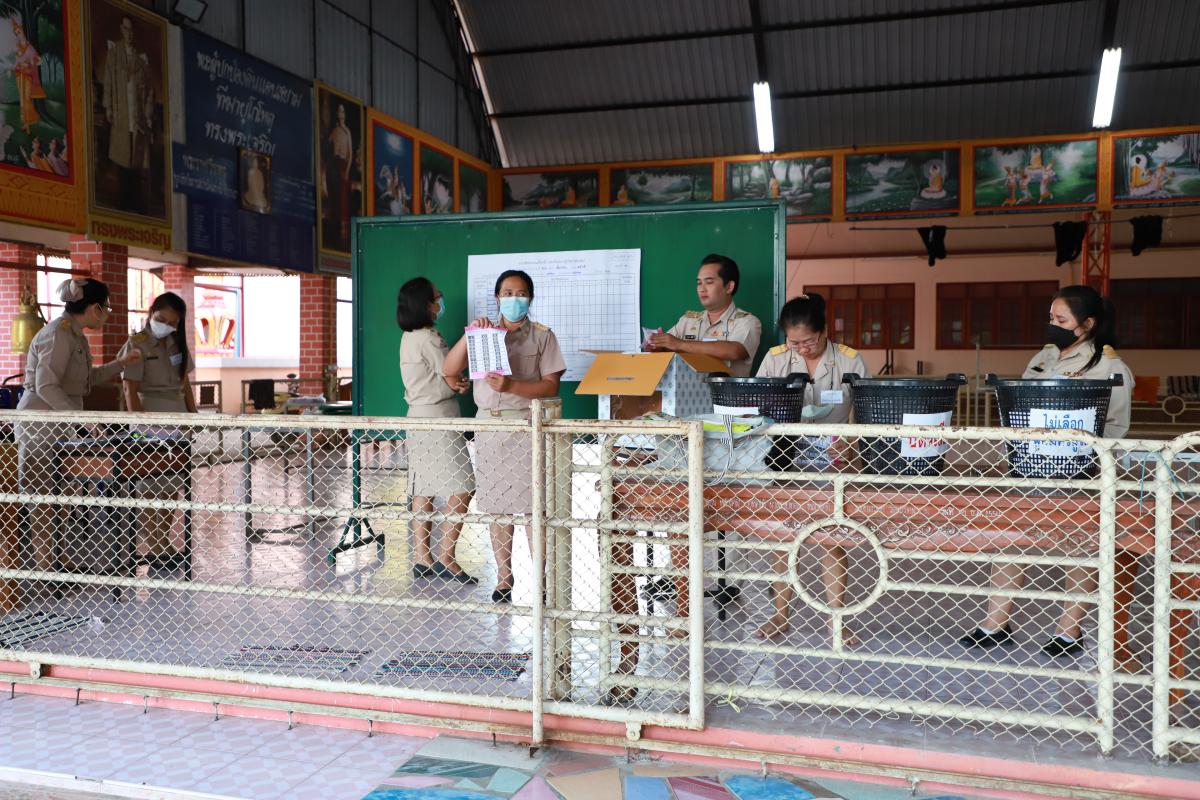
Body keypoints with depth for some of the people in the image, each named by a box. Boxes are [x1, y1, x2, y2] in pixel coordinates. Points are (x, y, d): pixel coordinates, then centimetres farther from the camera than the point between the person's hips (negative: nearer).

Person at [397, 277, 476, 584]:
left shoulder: (409, 337, 14)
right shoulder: (429, 338, -16)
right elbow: (453, 380, -13)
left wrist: (455, 384, -1)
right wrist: (460, 384, 9)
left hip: (419, 418, 10)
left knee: (424, 489, 10)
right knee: (461, 489, -7)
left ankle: (422, 558, 13)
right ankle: (446, 559, -6)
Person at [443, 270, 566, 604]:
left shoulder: (542, 336, 5)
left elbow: (550, 386, -4)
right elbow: (448, 370, 4)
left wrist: (511, 386, -19)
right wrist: (469, 335, -8)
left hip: (527, 428, -3)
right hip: (489, 426, 3)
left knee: (531, 507, -7)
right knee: (497, 507, 5)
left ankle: (542, 582, 0)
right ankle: (503, 580, 14)